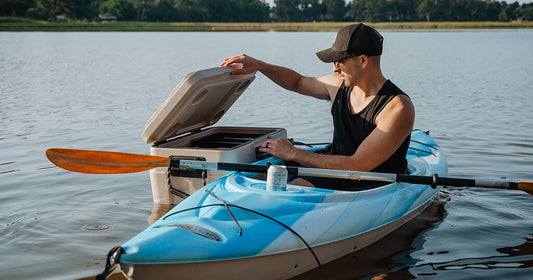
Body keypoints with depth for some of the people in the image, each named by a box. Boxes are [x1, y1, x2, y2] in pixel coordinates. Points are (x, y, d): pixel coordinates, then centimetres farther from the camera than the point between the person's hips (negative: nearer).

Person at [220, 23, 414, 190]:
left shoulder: (398, 108, -20)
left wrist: (293, 153, -20)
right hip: (333, 179, 6)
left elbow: (357, 166, -25)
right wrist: (258, 65, 9)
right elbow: (298, 82, 25)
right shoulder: (339, 85, 3)